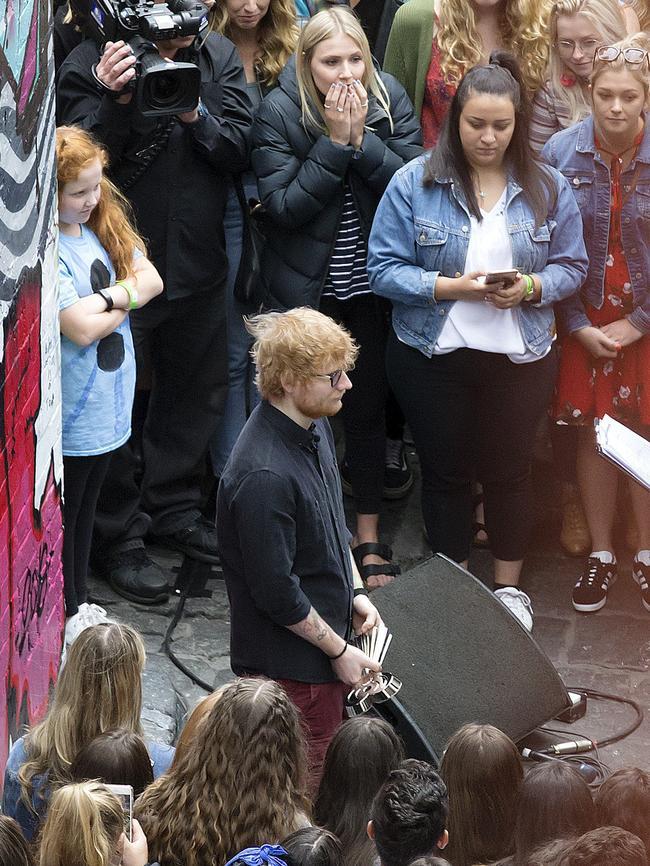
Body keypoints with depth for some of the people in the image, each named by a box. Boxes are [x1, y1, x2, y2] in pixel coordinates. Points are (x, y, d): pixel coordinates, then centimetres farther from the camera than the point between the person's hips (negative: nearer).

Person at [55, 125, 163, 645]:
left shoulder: (101, 225, 3)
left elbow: (151, 279, -1)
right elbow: (80, 329, -28)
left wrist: (108, 297, -19)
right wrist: (128, 299, -11)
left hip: (108, 403, 8)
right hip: (71, 413, -8)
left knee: (86, 508, 22)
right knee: (63, 515, 8)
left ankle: (79, 602, 37)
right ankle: (64, 616, 22)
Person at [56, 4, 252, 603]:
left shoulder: (218, 58, -3)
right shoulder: (86, 66, -14)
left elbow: (239, 149, -7)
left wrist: (195, 114, -24)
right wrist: (114, 100, -33)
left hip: (198, 261, 5)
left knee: (197, 392, 17)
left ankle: (174, 511, 36)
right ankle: (117, 538, 15)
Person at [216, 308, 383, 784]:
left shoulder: (315, 426, 1)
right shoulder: (264, 476, -31)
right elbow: (276, 591, -25)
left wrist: (355, 592, 10)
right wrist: (339, 650, -14)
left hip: (323, 645, 9)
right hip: (291, 666, -9)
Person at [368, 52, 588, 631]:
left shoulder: (547, 189, -1)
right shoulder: (415, 183, -8)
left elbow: (572, 266, 3)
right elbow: (384, 268, -10)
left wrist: (532, 287, -18)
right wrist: (450, 286, -23)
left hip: (520, 360, 1)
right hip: (433, 359, -1)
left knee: (508, 471, 12)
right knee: (446, 472, 12)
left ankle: (509, 586, 31)